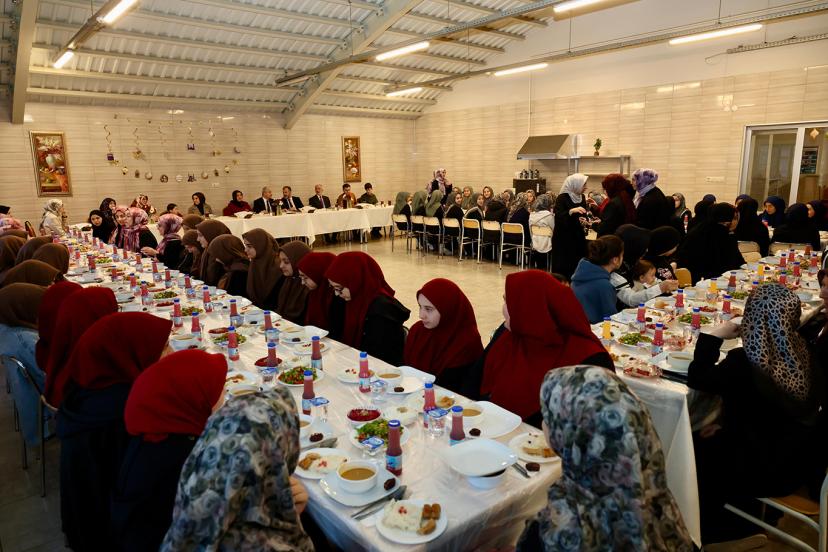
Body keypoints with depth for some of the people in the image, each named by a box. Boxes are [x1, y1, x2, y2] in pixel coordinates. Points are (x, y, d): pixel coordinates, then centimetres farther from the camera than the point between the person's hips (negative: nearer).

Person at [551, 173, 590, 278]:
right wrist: (572, 211, -37)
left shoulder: (582, 197, 8)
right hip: (563, 239, -6)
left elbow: (584, 215, 17)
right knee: (562, 268, -5)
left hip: (578, 238, 6)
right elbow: (558, 217, -22)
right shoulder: (562, 198, -11)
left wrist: (584, 220, -6)